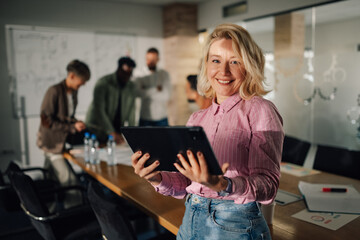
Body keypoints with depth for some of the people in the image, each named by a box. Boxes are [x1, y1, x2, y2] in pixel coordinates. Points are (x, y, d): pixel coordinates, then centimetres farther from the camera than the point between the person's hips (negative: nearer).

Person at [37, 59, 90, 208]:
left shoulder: (73, 91, 6)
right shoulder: (54, 91, -19)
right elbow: (46, 121, -19)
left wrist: (77, 123, -1)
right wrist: (72, 127, -21)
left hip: (62, 142, 8)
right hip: (52, 143, -8)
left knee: (51, 180, 20)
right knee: (71, 183, -10)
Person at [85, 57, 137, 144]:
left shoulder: (131, 86, 3)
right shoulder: (103, 83, -13)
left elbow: (131, 111, 2)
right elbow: (99, 111, -19)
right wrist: (112, 133, -25)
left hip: (116, 132, 4)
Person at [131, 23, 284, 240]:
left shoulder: (259, 111, -9)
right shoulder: (197, 119, 6)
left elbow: (269, 186, -15)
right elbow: (184, 185, 7)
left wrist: (222, 185, -31)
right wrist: (158, 179, -11)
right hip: (191, 222, 5)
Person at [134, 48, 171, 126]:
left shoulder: (164, 74, 5)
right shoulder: (140, 76, 2)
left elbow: (166, 95, -7)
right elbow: (138, 93, -15)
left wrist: (148, 93, -8)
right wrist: (156, 89, -12)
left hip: (161, 117, 1)